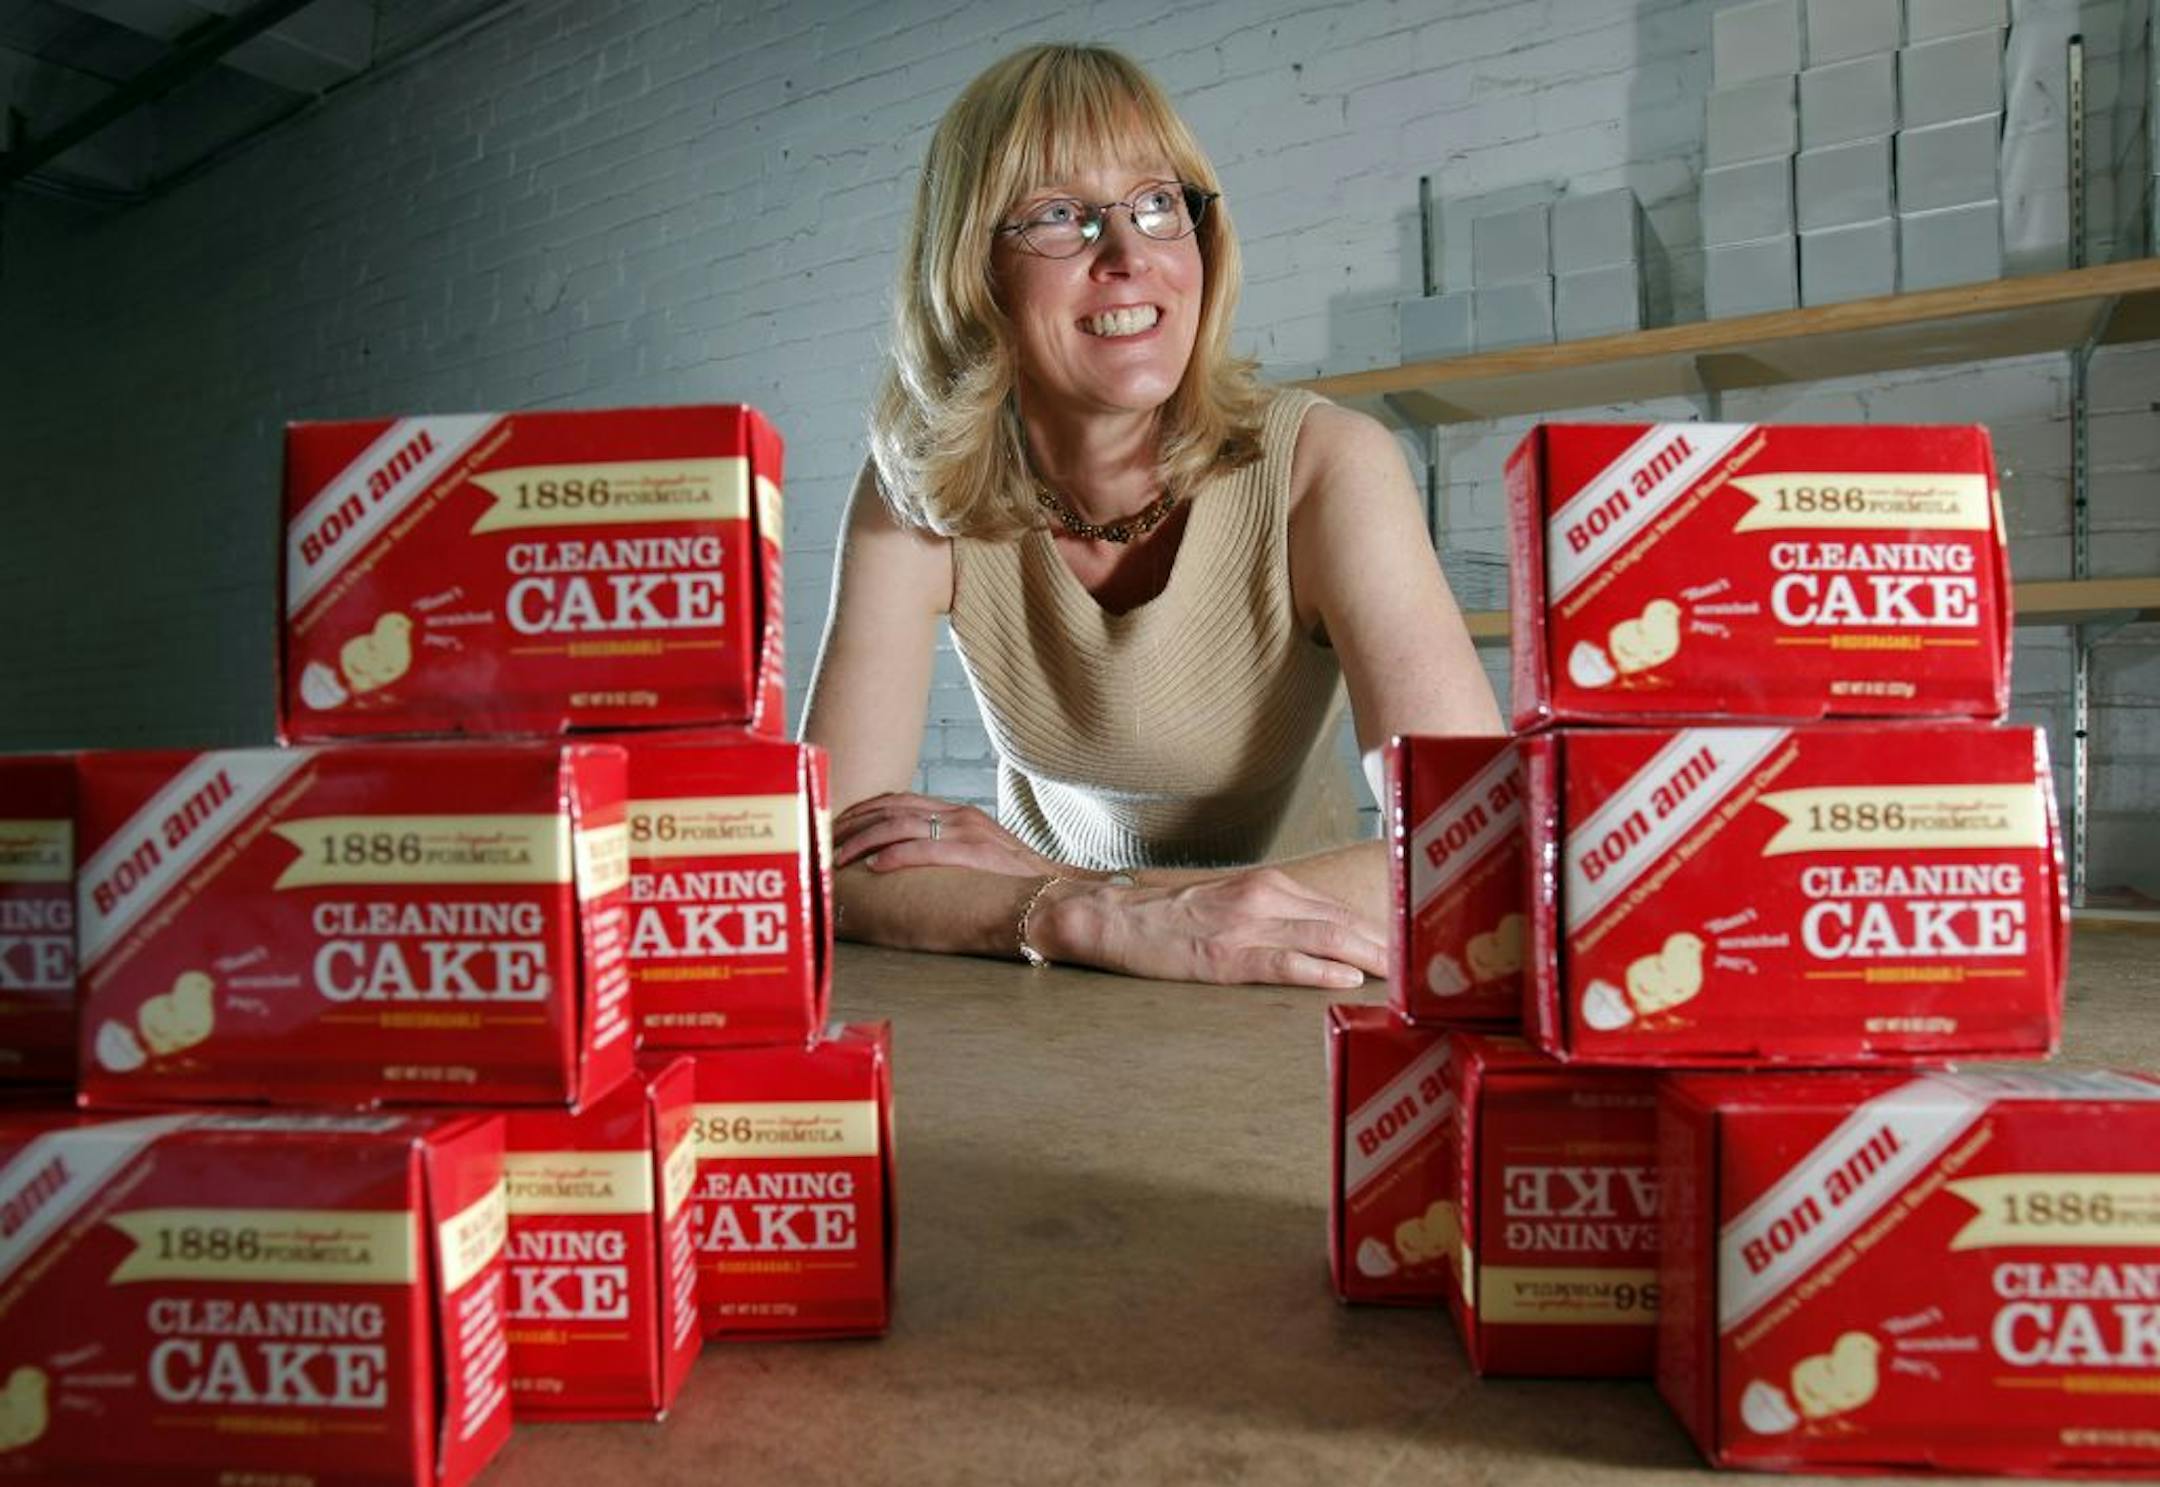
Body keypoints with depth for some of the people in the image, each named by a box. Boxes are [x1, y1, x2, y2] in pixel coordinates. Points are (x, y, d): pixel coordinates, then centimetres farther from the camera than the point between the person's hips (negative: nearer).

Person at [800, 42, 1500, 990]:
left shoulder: (1324, 468, -19)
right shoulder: (920, 493, -12)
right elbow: (819, 846, -18)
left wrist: (1057, 879, -28)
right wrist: (1078, 913, -36)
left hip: (1282, 1016, 0)